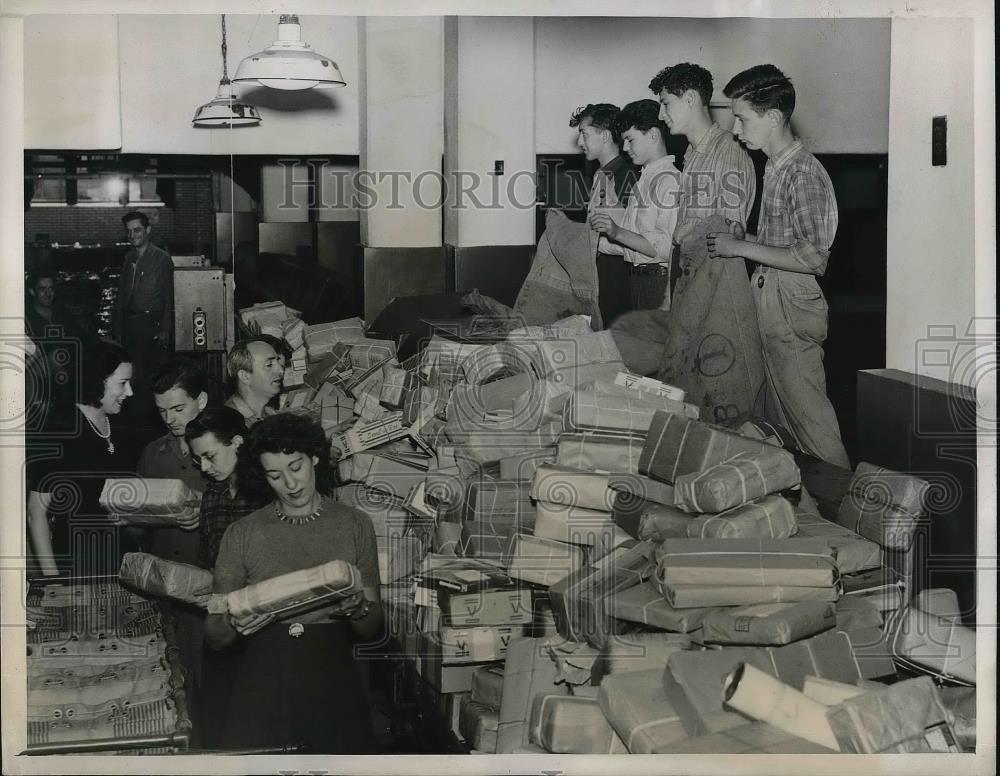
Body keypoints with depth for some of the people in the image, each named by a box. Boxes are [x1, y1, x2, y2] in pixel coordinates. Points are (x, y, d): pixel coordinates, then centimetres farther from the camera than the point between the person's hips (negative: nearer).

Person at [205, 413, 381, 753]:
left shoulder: (354, 525, 9)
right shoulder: (241, 533, 8)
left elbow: (371, 629, 12)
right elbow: (214, 637, 9)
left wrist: (358, 610, -10)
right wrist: (233, 624, -12)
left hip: (333, 676, 0)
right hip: (262, 679, 0)